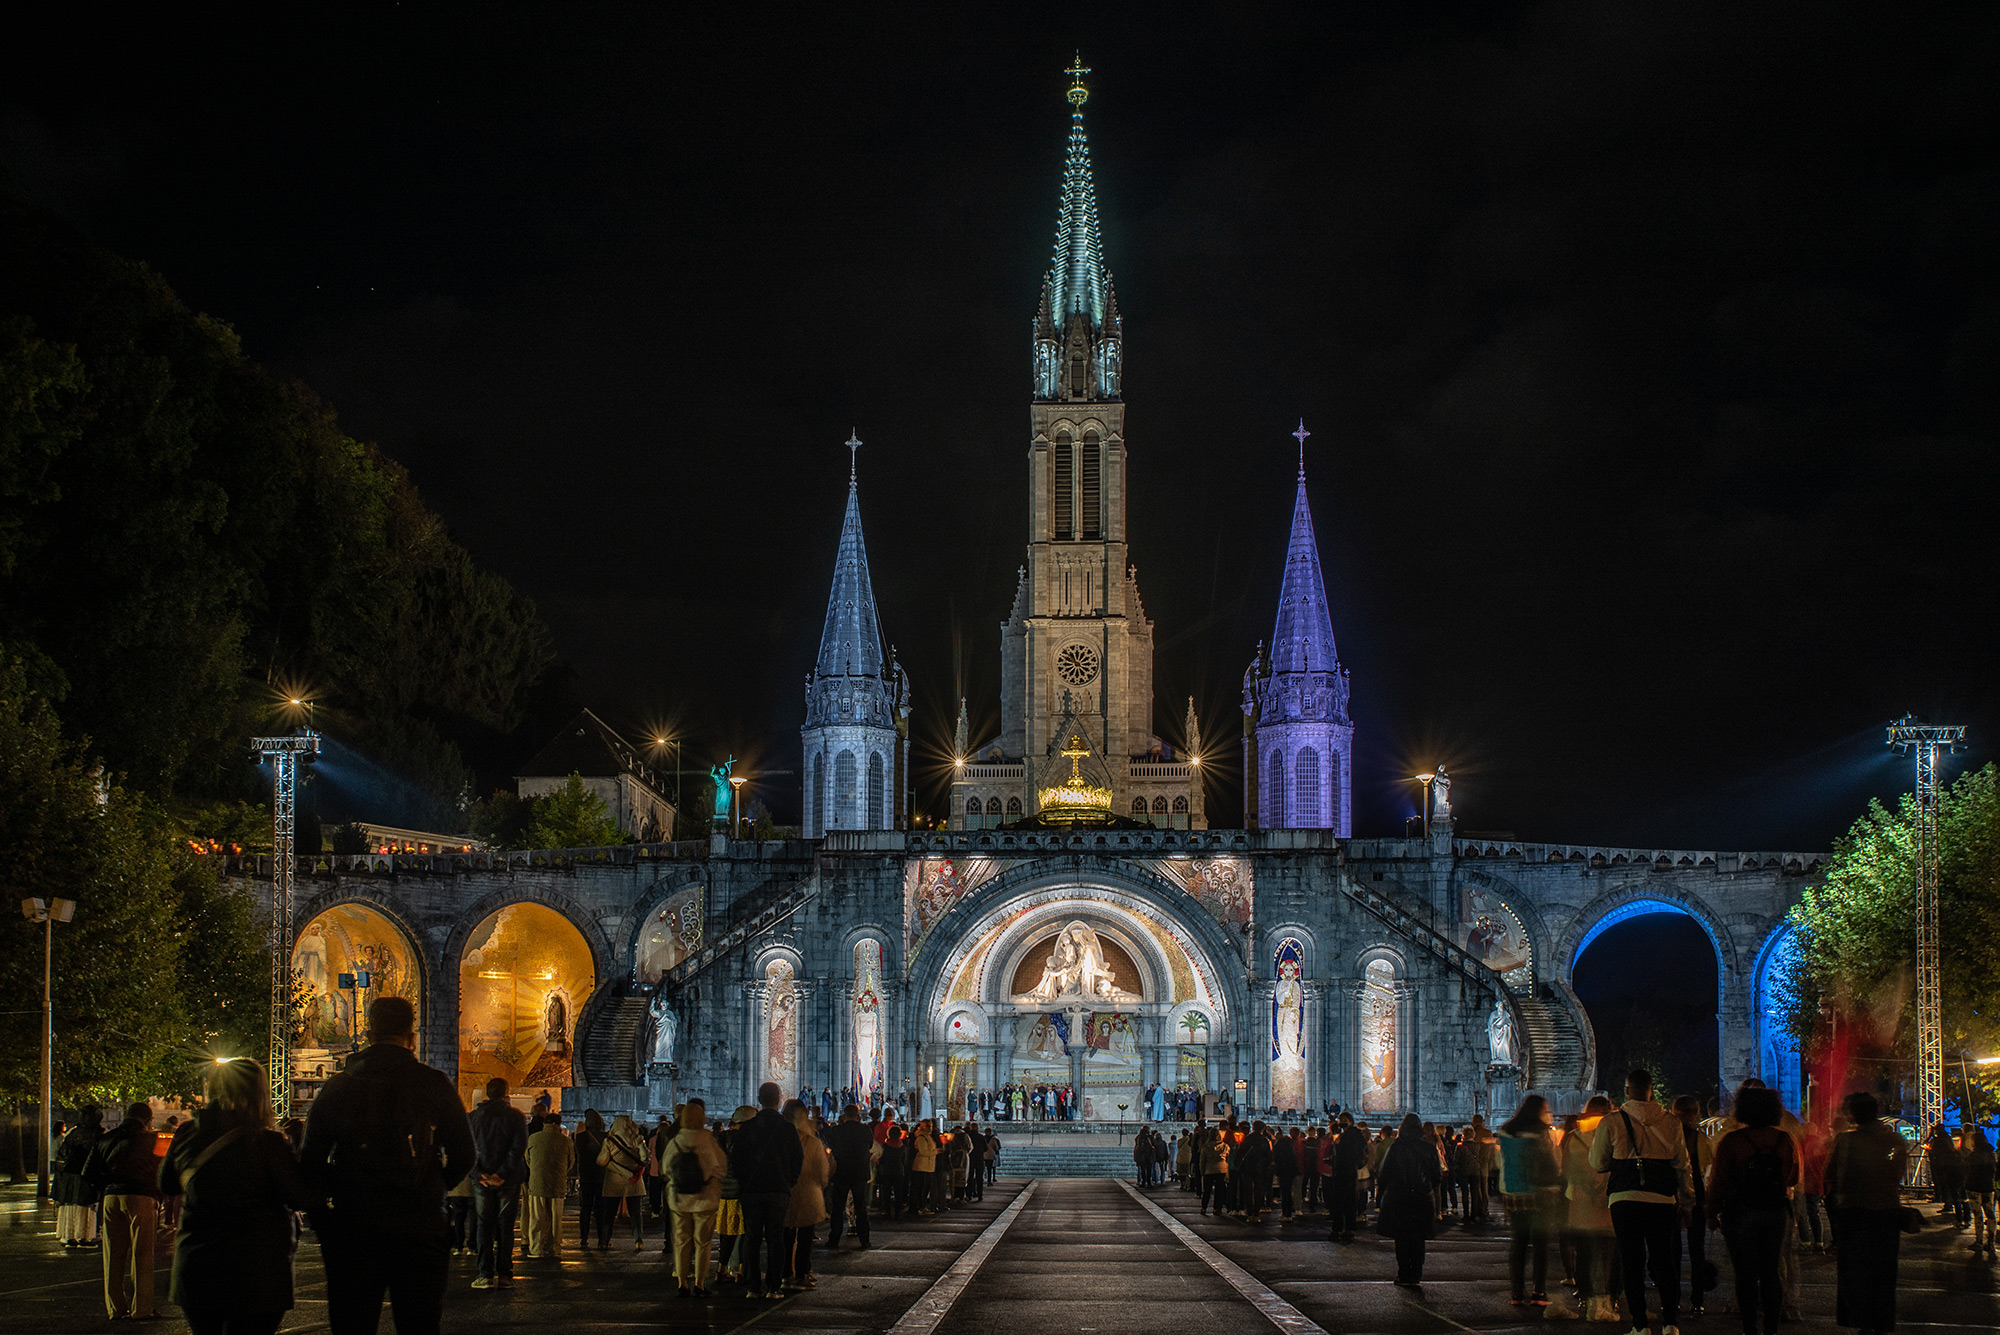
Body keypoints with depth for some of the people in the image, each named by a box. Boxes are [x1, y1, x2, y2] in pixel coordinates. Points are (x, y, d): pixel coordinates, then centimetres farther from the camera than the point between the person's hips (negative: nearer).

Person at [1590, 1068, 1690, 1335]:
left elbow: (1598, 1163, 5)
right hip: (1663, 1199, 2)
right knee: (1665, 1259, 9)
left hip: (1625, 1199, -2)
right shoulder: (1669, 1121, 4)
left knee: (1632, 1261, 5)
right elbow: (1682, 1163, 9)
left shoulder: (1612, 1122, -2)